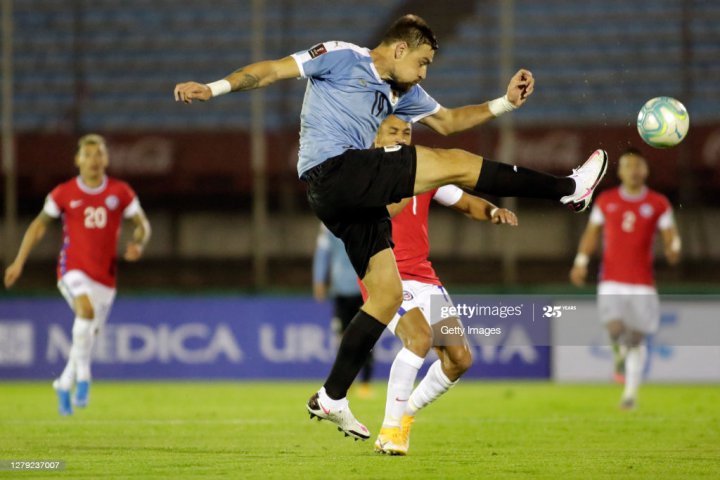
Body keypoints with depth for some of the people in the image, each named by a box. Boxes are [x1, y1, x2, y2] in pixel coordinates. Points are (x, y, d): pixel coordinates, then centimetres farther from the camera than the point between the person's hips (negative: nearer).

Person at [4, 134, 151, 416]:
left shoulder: (120, 192, 1)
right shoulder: (63, 193, -1)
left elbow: (142, 224, 8)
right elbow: (40, 224, 10)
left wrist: (138, 244, -15)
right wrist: (19, 261, 7)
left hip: (105, 275, 3)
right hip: (73, 268, -3)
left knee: (89, 334, 9)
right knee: (86, 310, -31)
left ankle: (64, 384, 33)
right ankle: (83, 377, -22)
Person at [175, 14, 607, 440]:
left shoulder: (402, 93, 24)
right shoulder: (342, 58, 2)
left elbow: (448, 121, 32)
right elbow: (274, 70, -1)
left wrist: (506, 103, 19)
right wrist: (214, 88, -11)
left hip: (356, 196, 10)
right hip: (333, 172, -10)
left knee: (388, 295, 5)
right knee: (457, 163, -11)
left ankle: (331, 399, 8)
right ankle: (569, 188, -5)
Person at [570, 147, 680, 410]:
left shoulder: (658, 204, 2)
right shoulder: (606, 201, 6)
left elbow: (671, 236, 0)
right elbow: (591, 233, 13)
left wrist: (673, 249, -24)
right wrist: (581, 262, 0)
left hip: (643, 282, 0)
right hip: (612, 280, 0)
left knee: (636, 338, 2)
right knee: (614, 328, -20)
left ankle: (631, 392, 15)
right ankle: (620, 352, 16)